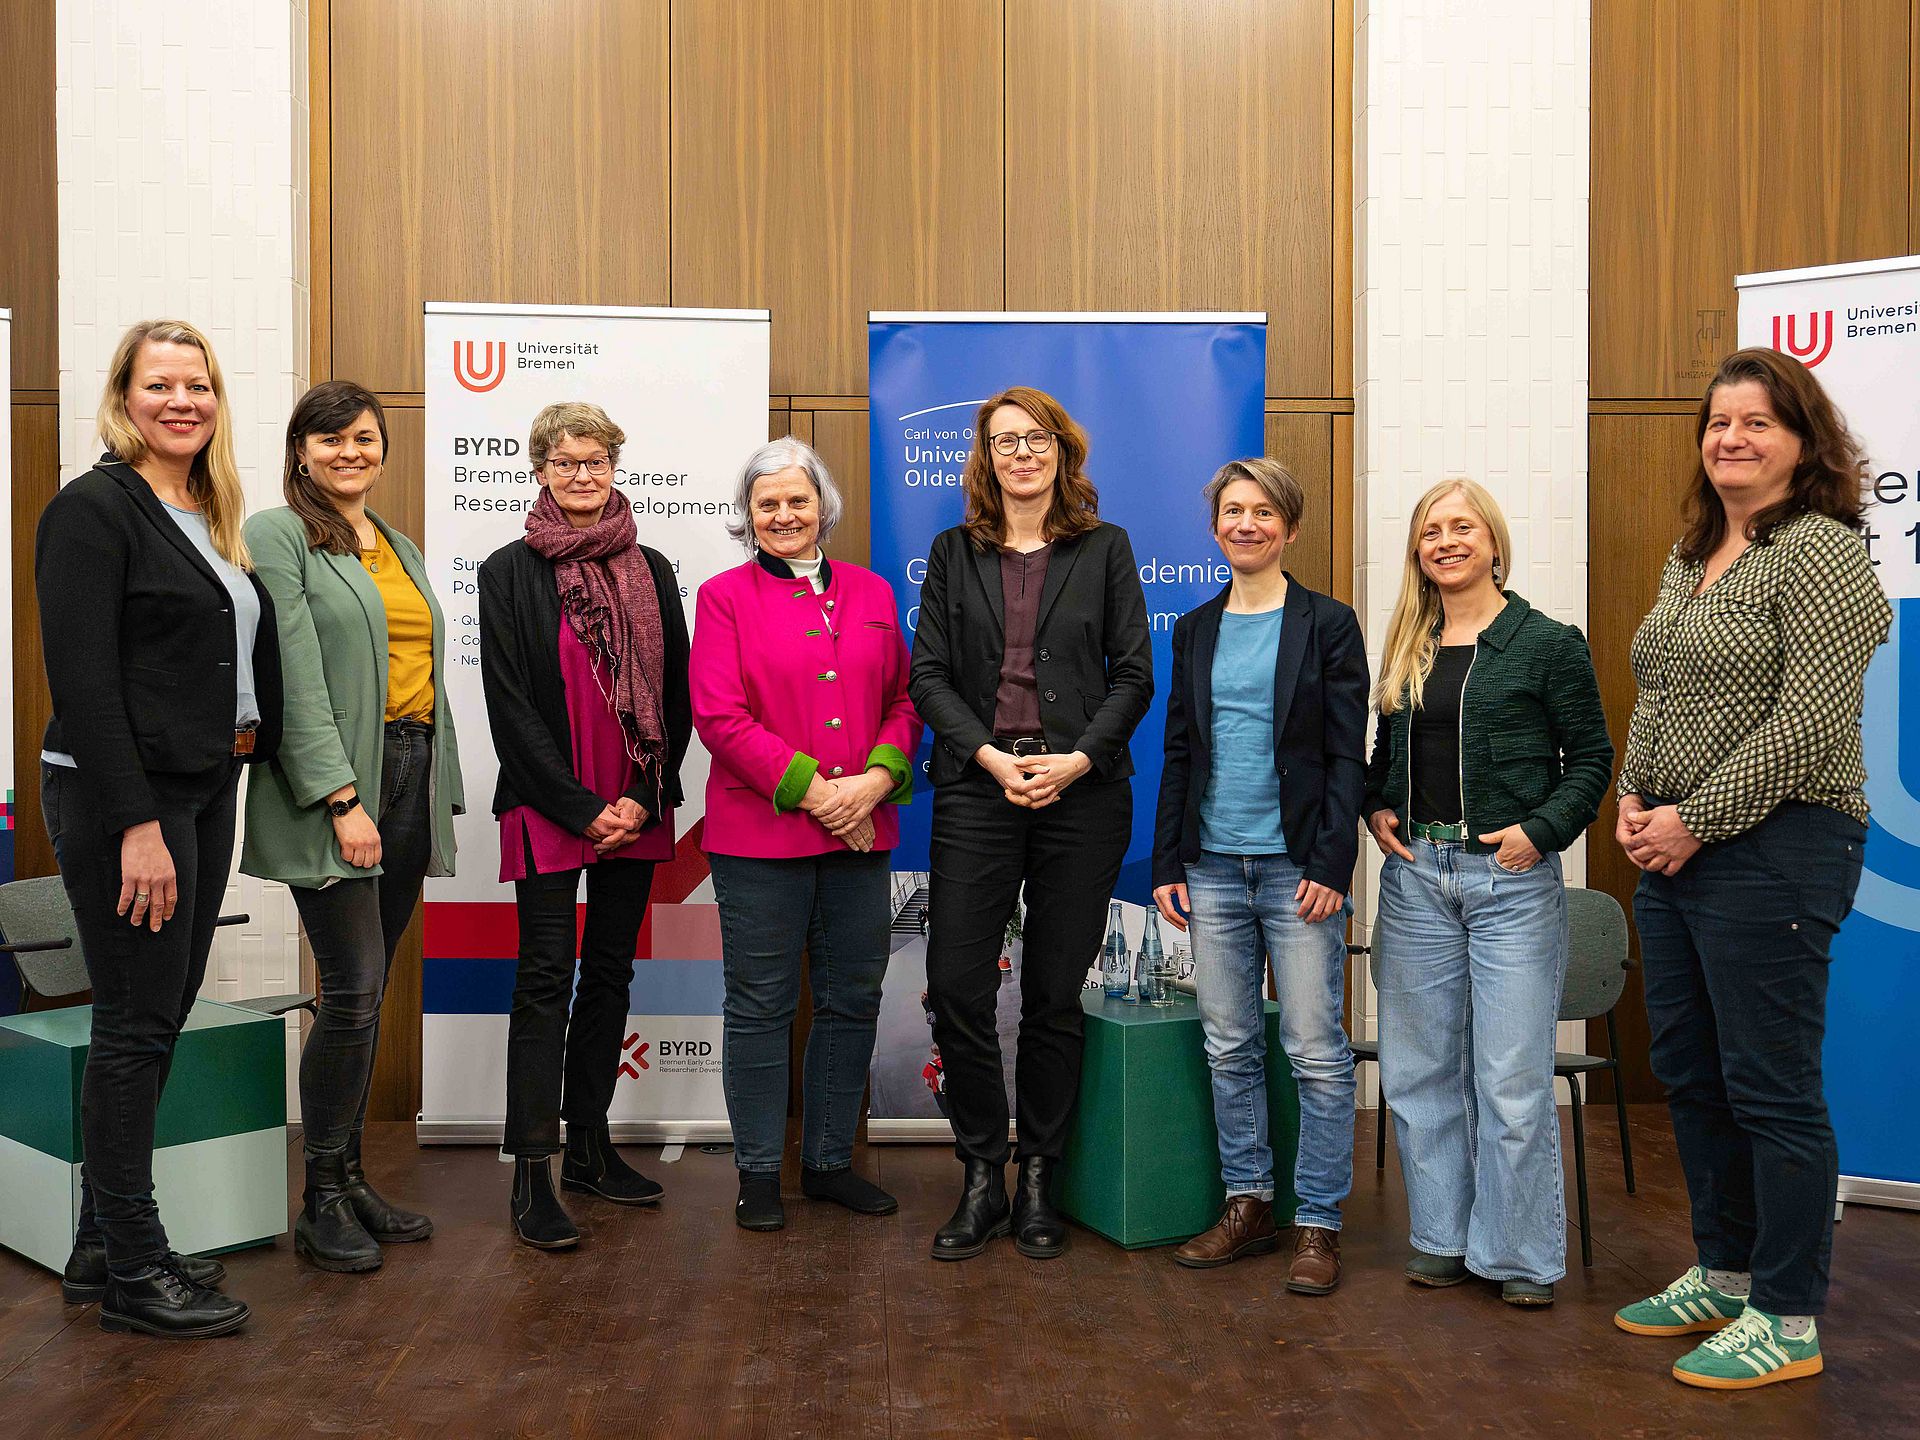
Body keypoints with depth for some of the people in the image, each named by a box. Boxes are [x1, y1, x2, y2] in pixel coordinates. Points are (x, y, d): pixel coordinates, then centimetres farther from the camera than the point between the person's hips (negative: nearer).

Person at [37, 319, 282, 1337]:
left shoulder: (215, 518, 14)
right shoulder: (95, 509, -10)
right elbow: (83, 680, -17)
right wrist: (136, 825, -20)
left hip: (204, 792, 8)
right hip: (119, 796, -8)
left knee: (162, 1016, 12)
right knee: (136, 1024, -2)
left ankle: (103, 1245, 25)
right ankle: (129, 1272, 11)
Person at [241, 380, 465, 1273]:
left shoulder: (401, 548, 20)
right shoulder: (277, 535, -2)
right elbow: (297, 676, -12)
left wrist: (443, 790, 13)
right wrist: (341, 797, -19)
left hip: (410, 775, 7)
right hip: (332, 783, -7)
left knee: (367, 994, 10)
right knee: (352, 990, -7)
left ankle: (351, 1178, 20)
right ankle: (322, 1203, 7)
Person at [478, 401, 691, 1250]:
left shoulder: (651, 571, 10)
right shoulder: (509, 572, 0)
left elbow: (676, 695, 8)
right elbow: (510, 705, -5)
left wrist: (645, 798, -4)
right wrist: (582, 807, -10)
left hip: (635, 809, 4)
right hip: (547, 807, -4)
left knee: (610, 974, 10)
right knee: (546, 979, -4)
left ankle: (589, 1146, 22)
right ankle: (531, 1176, 1)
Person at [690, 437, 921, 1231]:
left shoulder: (872, 593, 12)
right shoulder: (725, 595, 1)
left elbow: (904, 700, 11)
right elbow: (719, 715, -8)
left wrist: (876, 780, -7)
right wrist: (811, 789, -14)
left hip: (861, 836, 4)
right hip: (759, 836, -4)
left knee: (852, 1001, 11)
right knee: (761, 1007, 4)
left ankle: (830, 1160, 26)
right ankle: (758, 1173, 18)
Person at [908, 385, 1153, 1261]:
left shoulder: (1103, 548, 9)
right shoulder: (954, 554, 11)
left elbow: (1133, 674, 4)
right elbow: (927, 675, 4)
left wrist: (1077, 759, -10)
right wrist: (991, 756, -10)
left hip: (1082, 789, -1)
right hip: (977, 787, 1)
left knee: (1056, 994, 5)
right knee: (955, 986, -4)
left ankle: (1038, 1181, 19)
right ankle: (982, 1178, 13)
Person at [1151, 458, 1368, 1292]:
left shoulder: (1327, 624, 0)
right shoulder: (1196, 629, 12)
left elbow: (1348, 756, -3)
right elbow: (1179, 752, 13)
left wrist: (1331, 865, -12)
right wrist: (1168, 863, 6)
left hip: (1297, 867, -4)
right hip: (1213, 868, 4)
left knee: (1316, 1051, 0)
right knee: (1228, 1047, 9)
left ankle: (1318, 1224, 11)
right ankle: (1247, 1207, 22)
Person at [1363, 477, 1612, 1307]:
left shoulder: (1548, 643, -3)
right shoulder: (1406, 648, 12)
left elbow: (1592, 757, -2)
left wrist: (1541, 830, -13)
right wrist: (1375, 808, 3)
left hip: (1510, 879, -5)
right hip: (1415, 875, 5)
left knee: (1512, 1077, -2)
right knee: (1419, 1068, 11)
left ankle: (1521, 1256, 14)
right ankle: (1443, 1238, 25)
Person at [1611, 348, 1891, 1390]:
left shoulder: (1819, 552, -11)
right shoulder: (1690, 559, 15)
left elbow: (1808, 724, -18)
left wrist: (1695, 820, -16)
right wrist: (1634, 801, 4)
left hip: (1773, 848, -9)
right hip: (1674, 850, 9)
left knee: (1771, 1087, 0)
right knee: (1690, 1073, 16)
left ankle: (1787, 1320, 14)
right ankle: (1724, 1275, 32)